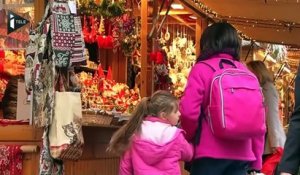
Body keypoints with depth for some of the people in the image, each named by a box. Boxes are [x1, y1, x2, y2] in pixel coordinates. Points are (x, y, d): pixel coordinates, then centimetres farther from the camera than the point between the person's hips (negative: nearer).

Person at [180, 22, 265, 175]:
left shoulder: (202, 68, -3)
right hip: (241, 155, 4)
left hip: (210, 153, -4)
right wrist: (256, 162, 17)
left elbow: (188, 111, -12)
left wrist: (190, 138, 8)